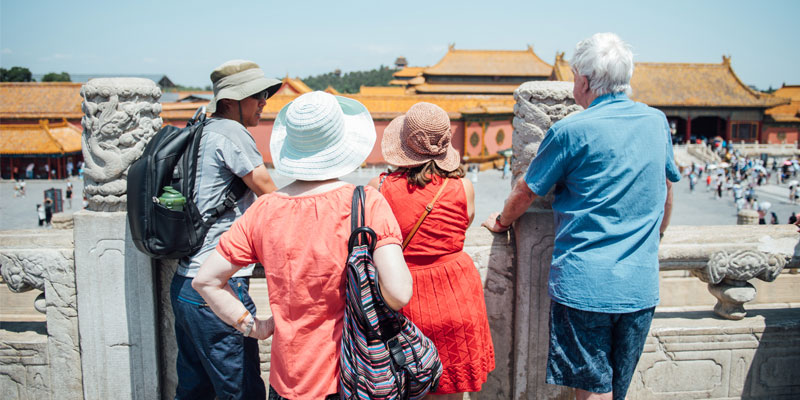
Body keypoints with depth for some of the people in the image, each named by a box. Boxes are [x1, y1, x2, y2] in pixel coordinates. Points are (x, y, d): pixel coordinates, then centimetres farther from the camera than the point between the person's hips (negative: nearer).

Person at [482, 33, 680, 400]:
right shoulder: (657, 122, 5)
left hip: (584, 283, -5)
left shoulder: (572, 131, -11)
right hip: (641, 285, 5)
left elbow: (525, 191, -1)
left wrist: (502, 221, 19)